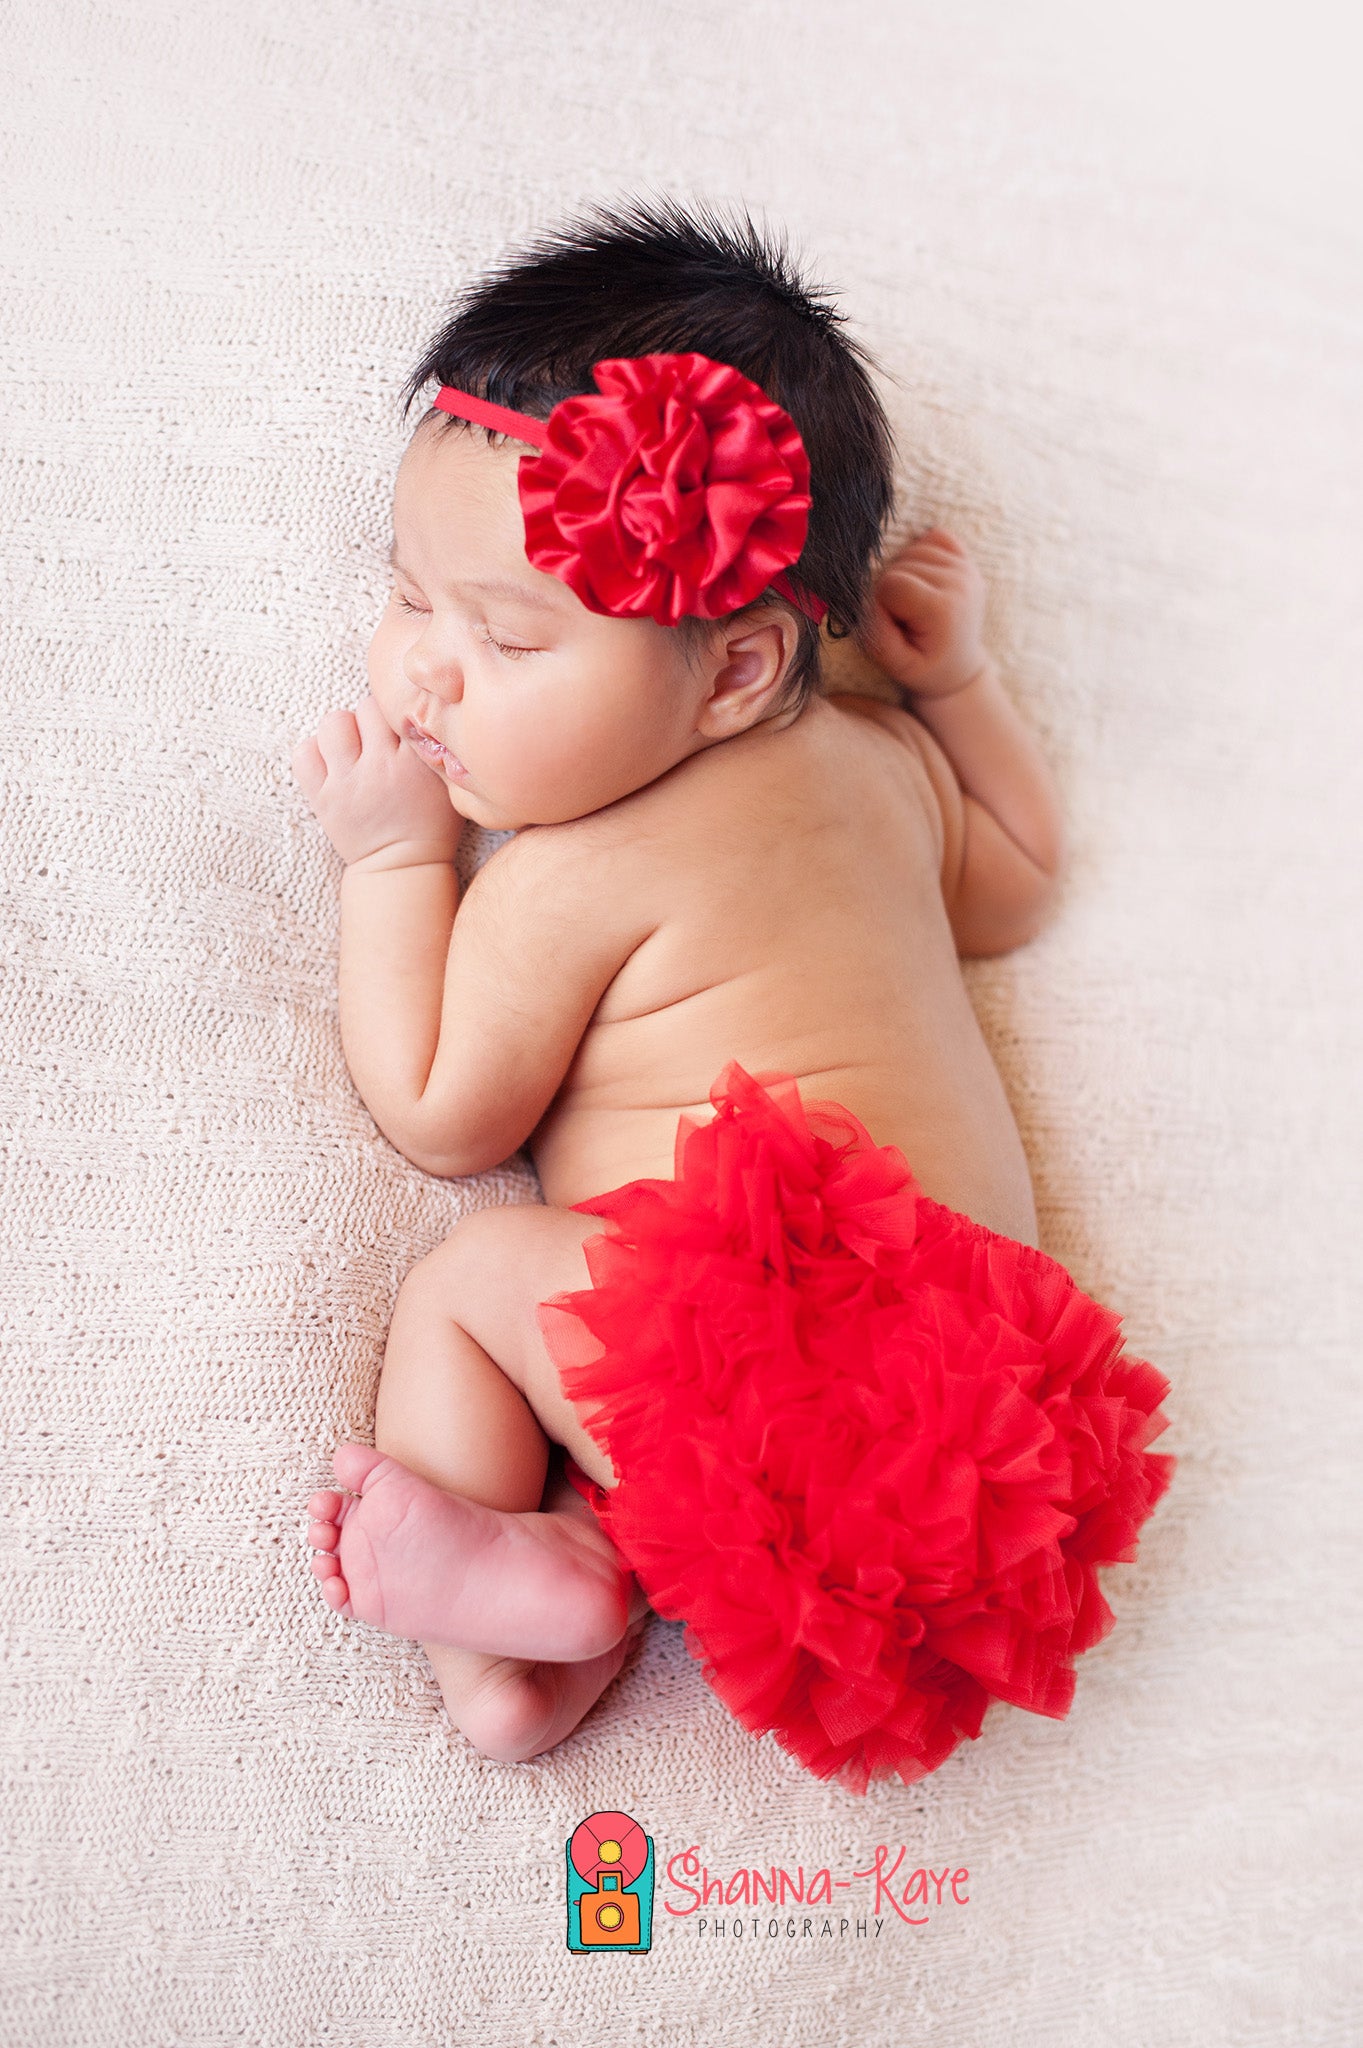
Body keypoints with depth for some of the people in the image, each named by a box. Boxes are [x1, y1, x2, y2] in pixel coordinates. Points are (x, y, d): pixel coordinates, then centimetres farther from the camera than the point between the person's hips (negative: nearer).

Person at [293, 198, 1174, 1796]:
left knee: (466, 1278, -1)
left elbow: (440, 1118, 0)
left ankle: (516, 1584, -11)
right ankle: (580, 1567, -4)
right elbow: (1015, 887, 30)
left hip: (785, 1330, -9)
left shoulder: (575, 876, -11)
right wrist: (958, 675, 30)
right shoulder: (869, 756, 11)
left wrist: (394, 857, 5)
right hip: (980, 1329, 9)